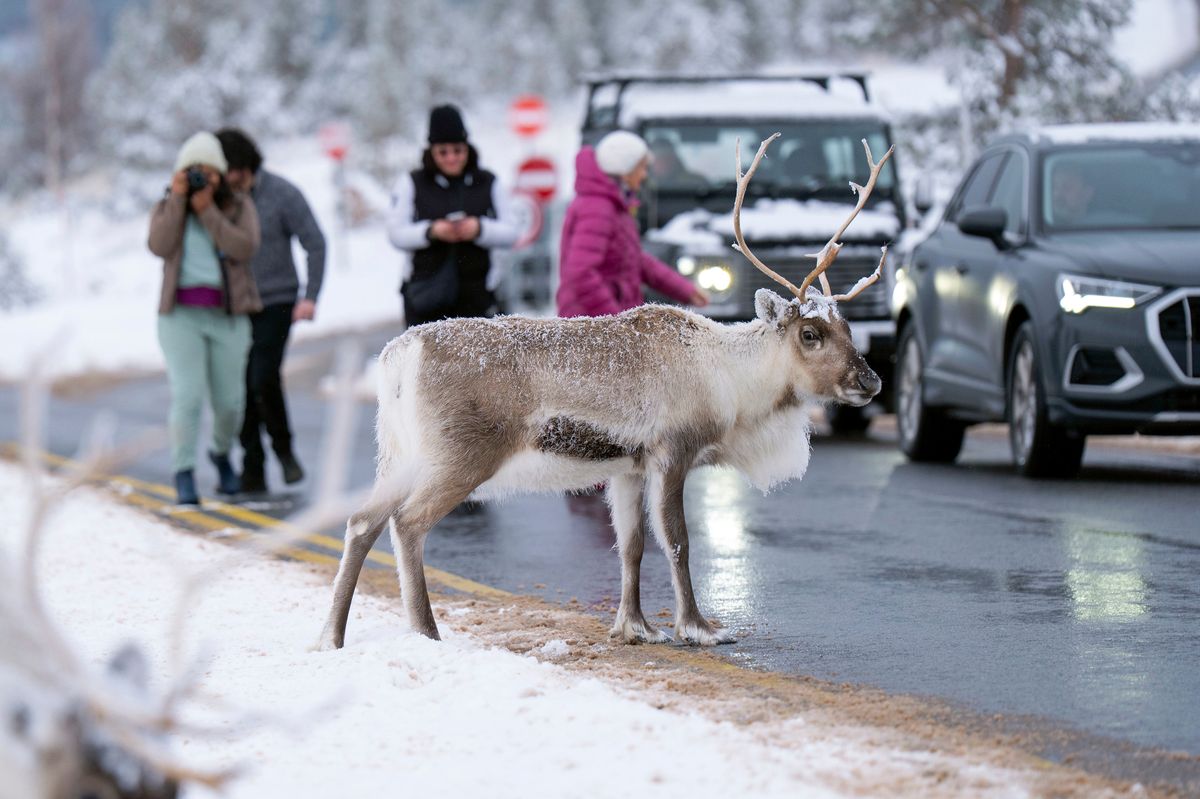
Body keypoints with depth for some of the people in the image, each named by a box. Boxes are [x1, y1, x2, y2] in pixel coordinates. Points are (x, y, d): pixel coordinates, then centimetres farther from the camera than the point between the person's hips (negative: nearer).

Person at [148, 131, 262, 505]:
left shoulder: (239, 207, 5)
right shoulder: (166, 210, 7)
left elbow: (244, 248, -12)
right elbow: (160, 246, -11)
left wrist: (206, 210, -16)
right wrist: (177, 200, -15)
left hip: (227, 316, 1)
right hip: (181, 315, -1)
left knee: (229, 400, 5)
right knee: (187, 395, -15)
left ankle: (221, 453, 35)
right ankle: (184, 475, -9)